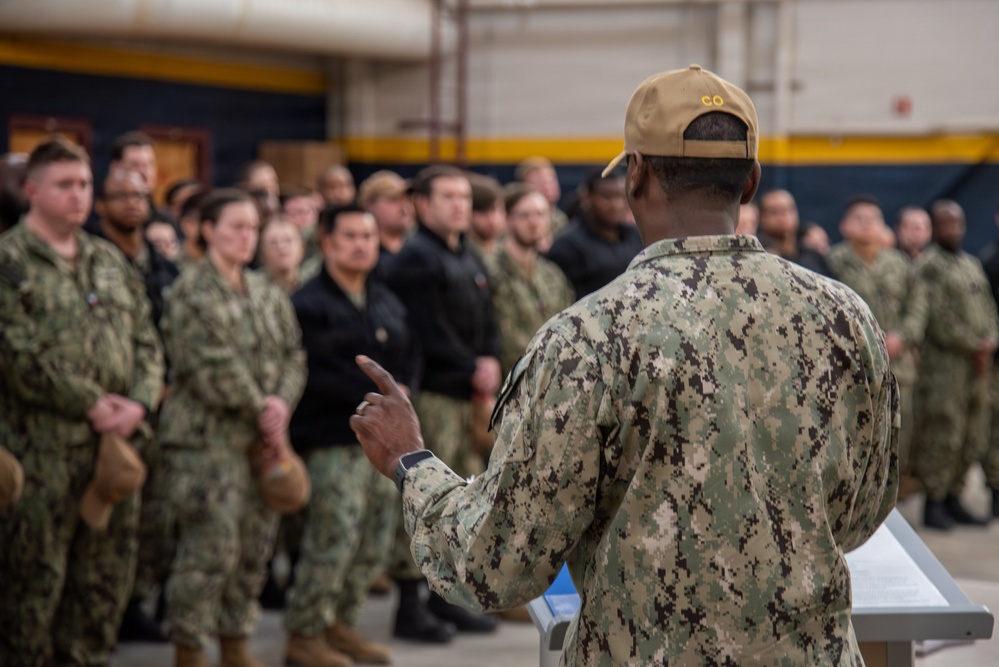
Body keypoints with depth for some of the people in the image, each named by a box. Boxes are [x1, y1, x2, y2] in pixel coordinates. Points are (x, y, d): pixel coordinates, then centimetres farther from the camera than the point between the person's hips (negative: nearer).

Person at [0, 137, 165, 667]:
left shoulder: (110, 262, 17)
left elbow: (146, 341, 14)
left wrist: (139, 403, -4)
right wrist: (91, 404, -13)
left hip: (116, 440, 7)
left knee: (108, 574, 11)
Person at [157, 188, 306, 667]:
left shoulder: (268, 295, 14)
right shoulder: (191, 294, -8)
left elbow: (293, 356, 10)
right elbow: (211, 368, -15)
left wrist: (282, 402, -9)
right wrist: (260, 410, -12)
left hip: (260, 439, 7)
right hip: (206, 439, -7)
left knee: (254, 547, 11)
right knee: (210, 549, -8)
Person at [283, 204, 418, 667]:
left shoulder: (388, 304, 17)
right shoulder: (309, 304, -6)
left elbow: (408, 360, 15)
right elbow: (317, 375, -16)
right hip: (334, 441, -7)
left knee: (375, 542, 9)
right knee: (333, 539, -10)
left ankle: (340, 624, 23)